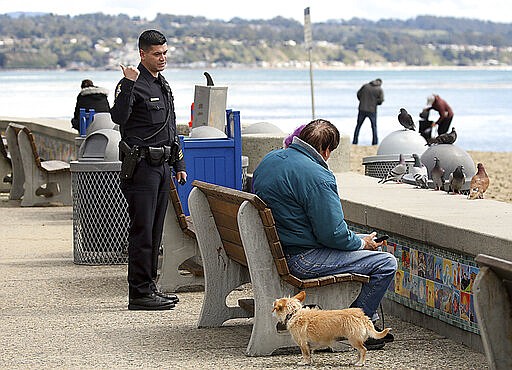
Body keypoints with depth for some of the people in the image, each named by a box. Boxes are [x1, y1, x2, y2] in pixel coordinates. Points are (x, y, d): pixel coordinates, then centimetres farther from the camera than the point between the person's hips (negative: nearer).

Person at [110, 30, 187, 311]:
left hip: (162, 165, 9)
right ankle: (140, 293, -6)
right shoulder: (133, 84, -9)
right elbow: (119, 117, -27)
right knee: (142, 230, -8)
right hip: (141, 166, -9)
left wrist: (179, 164, 23)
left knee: (154, 231, 11)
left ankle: (148, 287, 17)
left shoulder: (163, 85, 19)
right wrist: (128, 85, -34)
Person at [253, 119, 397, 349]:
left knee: (368, 242, 24)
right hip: (300, 259, -10)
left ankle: (370, 321, 28)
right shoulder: (317, 176, -22)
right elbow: (333, 233, -21)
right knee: (386, 263, -8)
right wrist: (362, 244, -1)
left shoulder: (269, 160, 8)